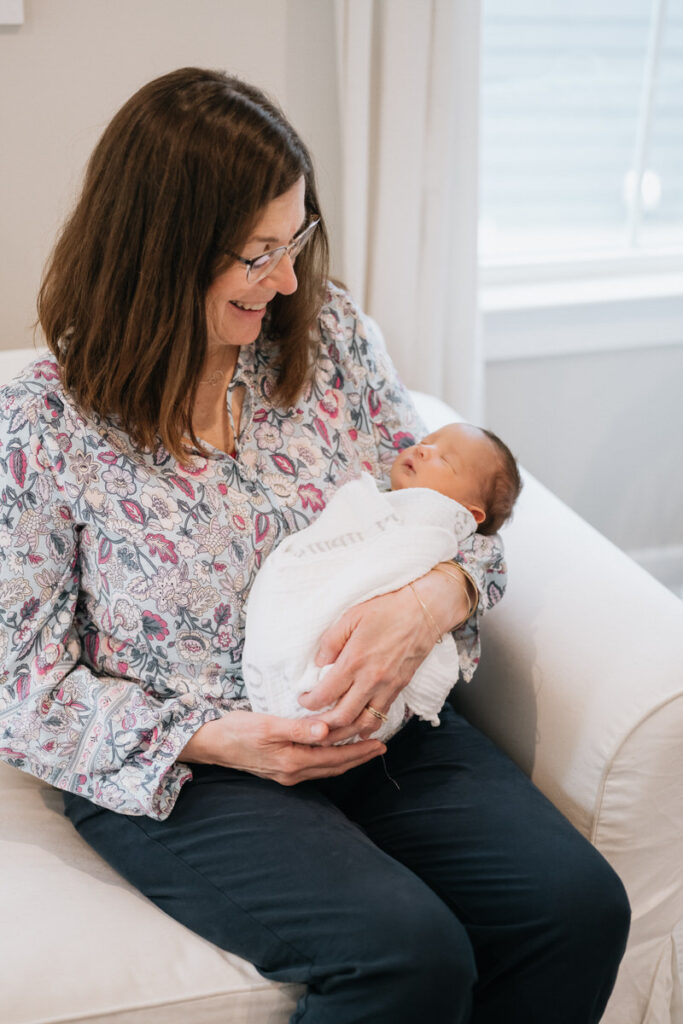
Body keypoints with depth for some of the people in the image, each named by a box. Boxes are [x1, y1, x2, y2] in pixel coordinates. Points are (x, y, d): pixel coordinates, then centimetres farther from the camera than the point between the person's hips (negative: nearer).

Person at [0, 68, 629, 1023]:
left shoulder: (329, 333, 1)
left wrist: (436, 595, -17)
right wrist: (212, 738, -20)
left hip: (377, 721, 5)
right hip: (178, 766, -4)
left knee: (579, 905, -15)